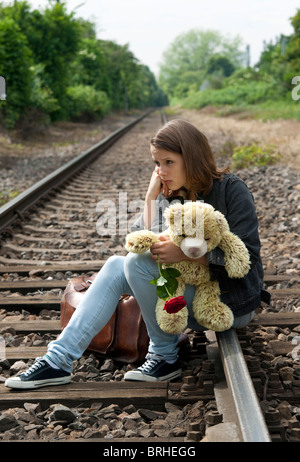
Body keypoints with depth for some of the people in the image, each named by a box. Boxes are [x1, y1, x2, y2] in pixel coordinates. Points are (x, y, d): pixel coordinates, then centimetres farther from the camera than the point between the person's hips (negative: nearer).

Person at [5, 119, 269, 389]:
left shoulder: (230, 190, -11)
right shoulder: (167, 195, 6)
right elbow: (150, 250, -4)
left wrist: (185, 252, -26)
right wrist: (151, 199, -11)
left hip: (231, 304, -7)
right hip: (194, 300, 7)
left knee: (137, 263, -22)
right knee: (116, 266, -10)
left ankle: (166, 356, -10)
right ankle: (58, 360, -13)